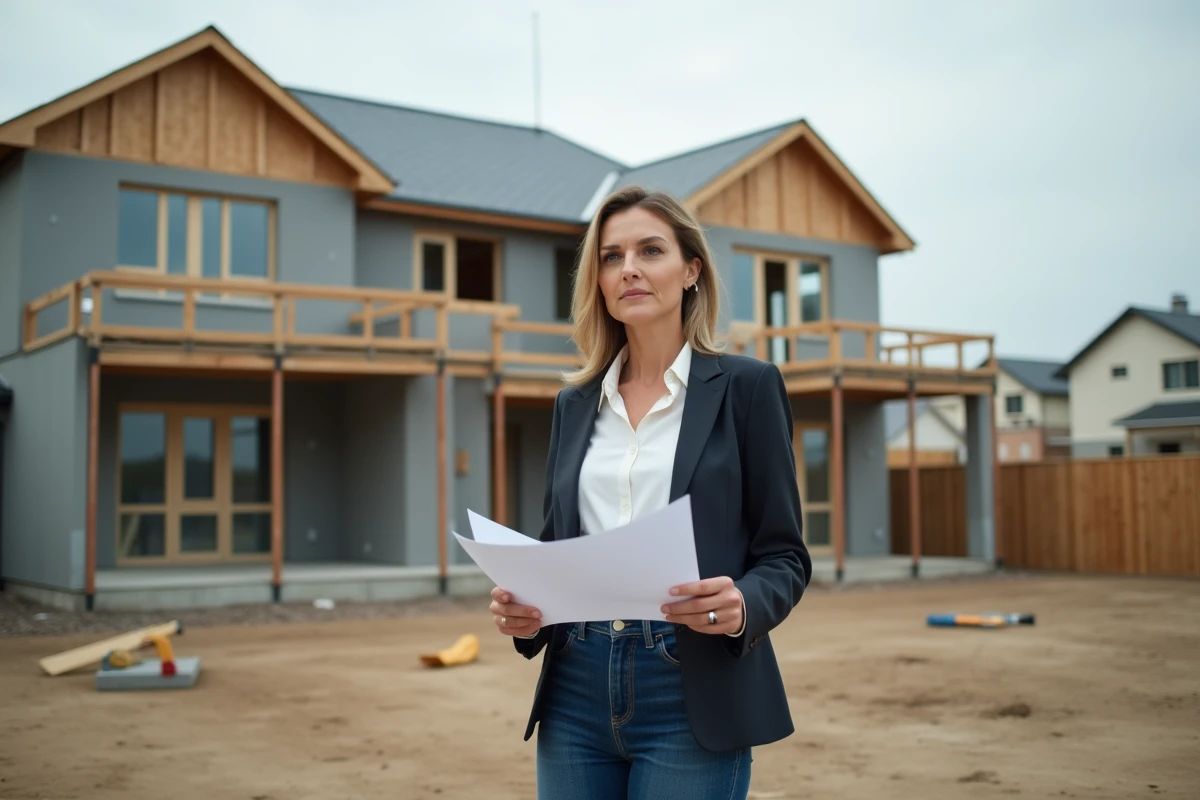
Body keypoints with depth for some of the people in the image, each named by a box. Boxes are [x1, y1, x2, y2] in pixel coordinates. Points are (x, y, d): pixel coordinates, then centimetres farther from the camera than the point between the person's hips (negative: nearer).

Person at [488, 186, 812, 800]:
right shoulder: (575, 403, 12)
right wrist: (523, 608, -5)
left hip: (690, 699, -4)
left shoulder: (745, 386, 0)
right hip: (577, 693, 4)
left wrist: (743, 606, -22)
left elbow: (784, 555, -2)